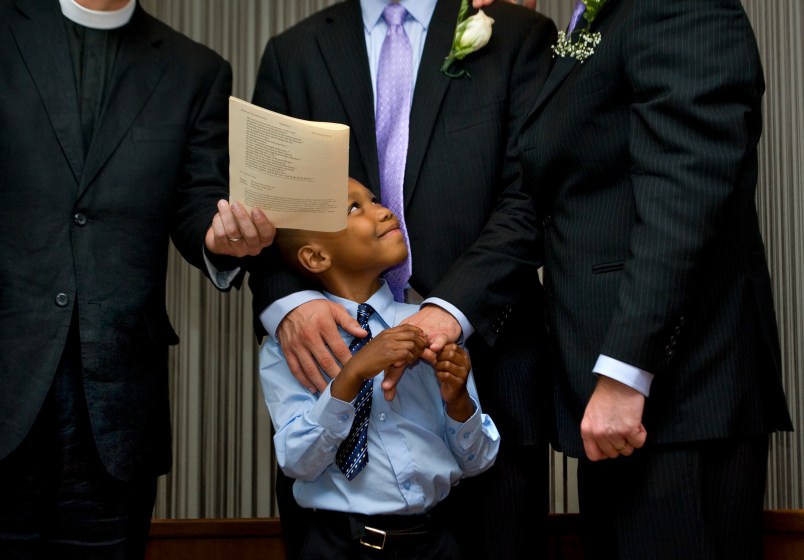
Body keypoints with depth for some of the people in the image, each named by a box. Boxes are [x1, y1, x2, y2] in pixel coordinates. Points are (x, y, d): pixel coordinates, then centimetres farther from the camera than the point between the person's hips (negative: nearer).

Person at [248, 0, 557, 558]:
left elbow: (529, 200, -4)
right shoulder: (293, 52, 13)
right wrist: (288, 300, -15)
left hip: (481, 360, -1)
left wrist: (450, 310, -18)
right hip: (332, 359, 2)